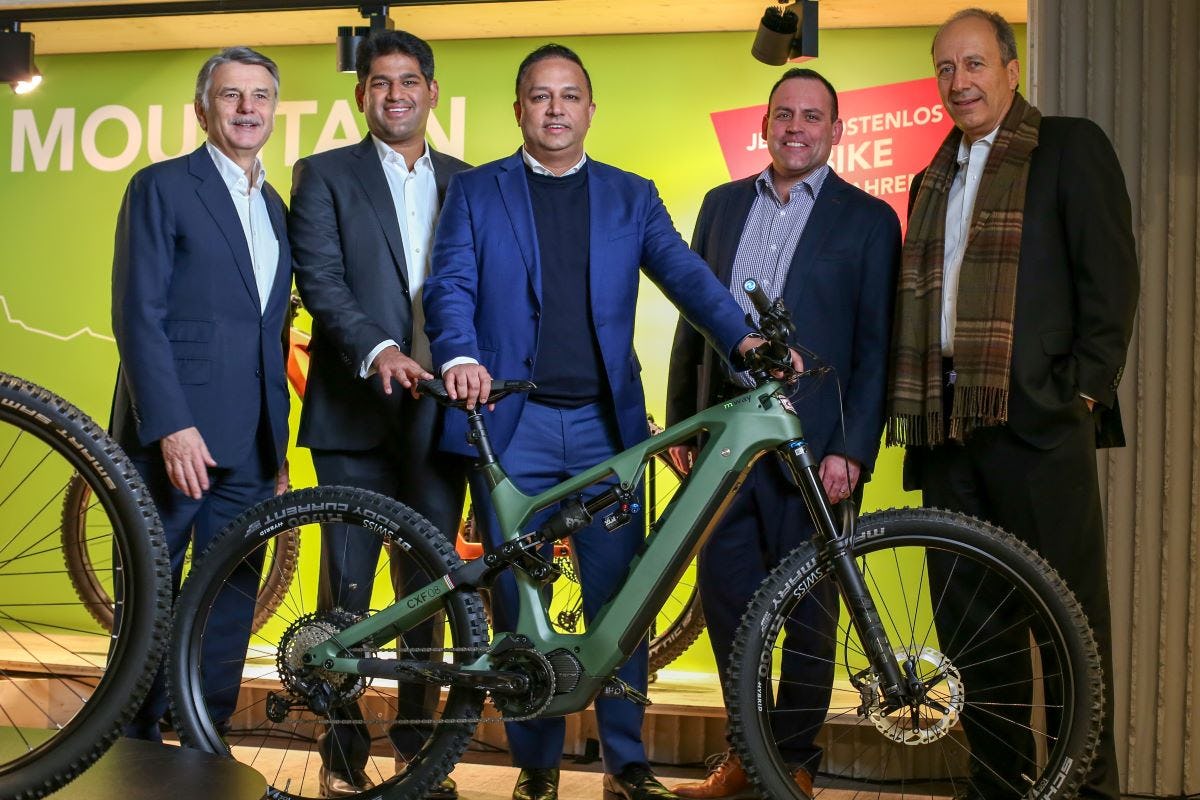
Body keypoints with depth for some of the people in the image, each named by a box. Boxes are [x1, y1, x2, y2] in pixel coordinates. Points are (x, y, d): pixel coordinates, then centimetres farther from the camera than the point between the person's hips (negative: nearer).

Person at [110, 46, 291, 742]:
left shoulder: (276, 208, 17)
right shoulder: (162, 187, -2)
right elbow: (138, 317, -10)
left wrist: (279, 445, 14)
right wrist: (172, 428, -18)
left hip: (249, 449, 6)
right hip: (176, 439, -6)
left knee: (229, 613, 9)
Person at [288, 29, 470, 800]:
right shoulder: (325, 175, 4)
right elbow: (320, 281, -8)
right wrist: (377, 350, -24)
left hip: (440, 412, 3)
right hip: (355, 413, -2)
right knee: (348, 590, 4)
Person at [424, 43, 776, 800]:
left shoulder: (631, 196, 12)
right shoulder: (476, 192, 8)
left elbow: (686, 274, -1)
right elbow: (452, 284, -4)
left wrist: (743, 336, -19)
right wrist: (460, 356, -25)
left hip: (606, 423, 1)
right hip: (512, 421, -1)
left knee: (618, 597, 3)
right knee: (517, 599, 5)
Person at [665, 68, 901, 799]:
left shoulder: (868, 219, 2)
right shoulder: (723, 204, 13)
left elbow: (875, 348, -3)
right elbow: (693, 319, 15)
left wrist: (853, 450, -10)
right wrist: (680, 421, 9)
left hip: (811, 438, -3)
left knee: (807, 610, 5)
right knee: (725, 597, 8)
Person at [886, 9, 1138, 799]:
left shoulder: (1071, 146, 3)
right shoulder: (935, 178, 21)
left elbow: (1111, 274, -4)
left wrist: (1087, 387, -10)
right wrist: (912, 404, 11)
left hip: (1037, 415, -6)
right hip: (948, 421, 6)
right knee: (971, 616, 9)